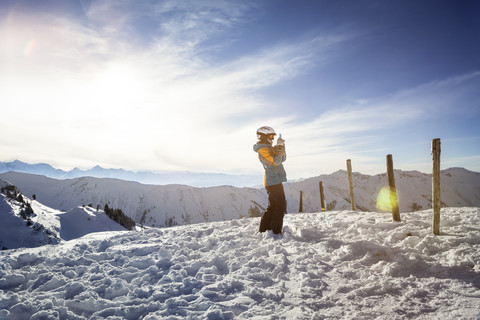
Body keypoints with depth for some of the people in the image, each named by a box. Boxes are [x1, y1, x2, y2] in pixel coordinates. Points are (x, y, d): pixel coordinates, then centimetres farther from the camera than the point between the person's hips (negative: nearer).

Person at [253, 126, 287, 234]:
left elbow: (283, 158, 15)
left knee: (272, 206, 13)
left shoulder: (269, 148, 18)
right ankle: (276, 231, -4)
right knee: (281, 205, -7)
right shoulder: (263, 150, -13)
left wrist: (281, 147, 1)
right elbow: (275, 162, -22)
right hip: (274, 181, -10)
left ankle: (263, 229, 17)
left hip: (272, 181, 10)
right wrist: (279, 147, -17)